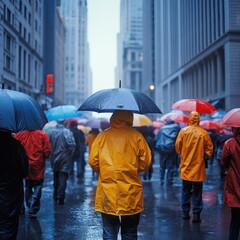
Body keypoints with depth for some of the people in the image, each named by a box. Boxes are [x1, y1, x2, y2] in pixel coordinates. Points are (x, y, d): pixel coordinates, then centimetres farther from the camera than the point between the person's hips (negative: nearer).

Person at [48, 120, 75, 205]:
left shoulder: (52, 132, 0)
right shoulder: (67, 132, -13)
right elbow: (72, 144, -21)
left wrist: (51, 155, 14)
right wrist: (70, 154, -5)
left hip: (54, 159, 4)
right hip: (64, 159, -4)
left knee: (56, 178, 18)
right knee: (62, 178, 0)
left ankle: (55, 196, 29)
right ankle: (61, 198, -2)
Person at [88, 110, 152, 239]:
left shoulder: (102, 135, -1)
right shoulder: (136, 136, -4)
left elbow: (93, 161, -1)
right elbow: (145, 163, -3)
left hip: (107, 193, 1)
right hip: (131, 194, 0)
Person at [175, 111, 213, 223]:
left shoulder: (183, 131, -7)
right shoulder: (204, 133, -8)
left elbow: (177, 146, -3)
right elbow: (209, 149, -3)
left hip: (186, 166, 1)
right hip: (198, 167, -1)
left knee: (186, 191, 14)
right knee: (197, 193, 7)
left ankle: (185, 213, 20)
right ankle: (196, 215, 8)